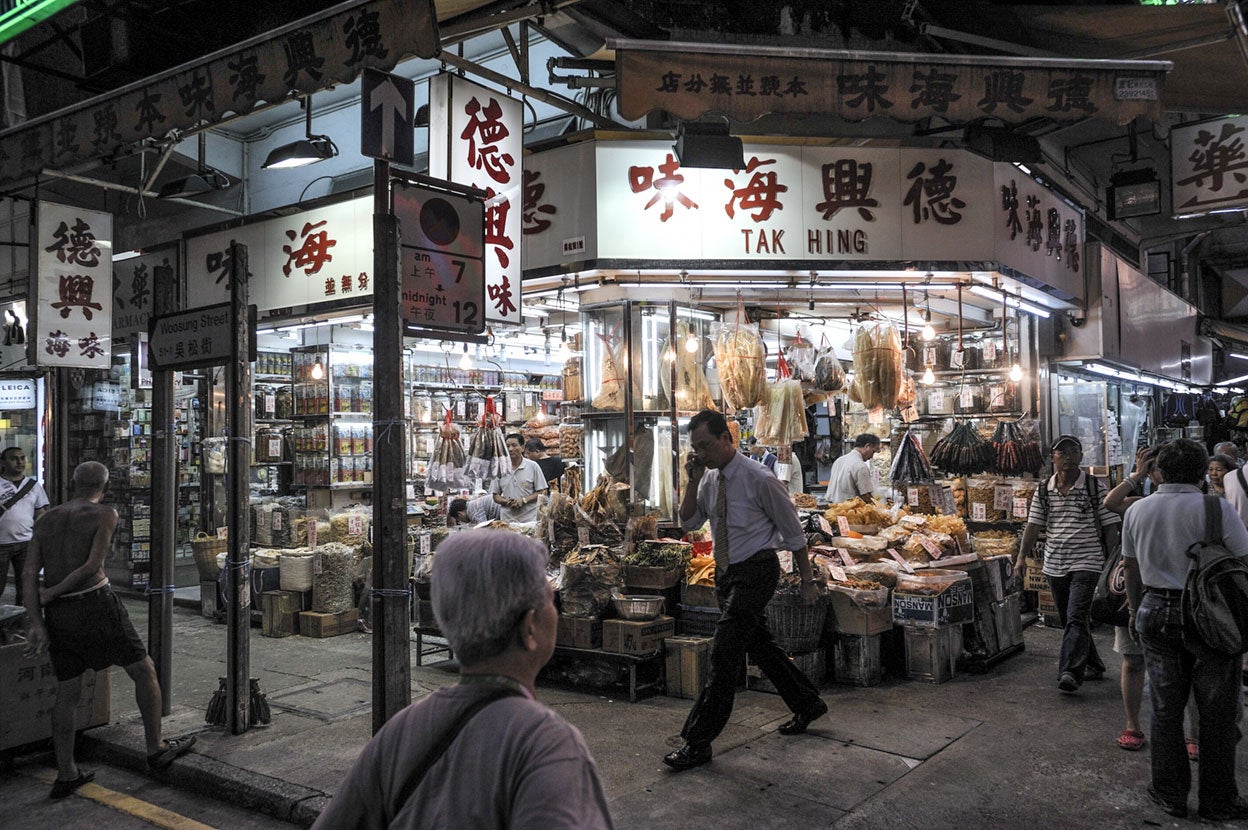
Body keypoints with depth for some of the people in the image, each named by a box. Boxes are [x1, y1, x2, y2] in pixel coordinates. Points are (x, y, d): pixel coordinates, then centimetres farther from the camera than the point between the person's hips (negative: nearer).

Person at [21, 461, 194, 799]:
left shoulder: (46, 520, 11)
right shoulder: (105, 515, -5)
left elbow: (30, 572, 1)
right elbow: (92, 566, -15)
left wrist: (37, 625, -3)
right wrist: (53, 592, -2)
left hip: (58, 615, 6)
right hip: (95, 605, -6)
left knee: (67, 692, 15)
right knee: (144, 670, 10)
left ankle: (66, 775, 21)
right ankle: (156, 749, 15)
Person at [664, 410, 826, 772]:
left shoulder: (759, 480, -16)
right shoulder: (709, 481, 4)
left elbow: (793, 531, -8)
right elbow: (688, 522, 5)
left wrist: (807, 580, -3)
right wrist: (693, 481, -8)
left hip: (756, 572, -8)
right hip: (726, 573, 8)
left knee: (724, 653, -11)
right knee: (760, 646, 18)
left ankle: (699, 742, -5)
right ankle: (807, 704, 39)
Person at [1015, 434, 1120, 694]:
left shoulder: (1096, 488, -2)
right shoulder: (1043, 491, 6)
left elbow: (1110, 527, -1)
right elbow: (1033, 525, 3)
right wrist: (1022, 557, -7)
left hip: (1086, 563, -4)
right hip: (1054, 565, 5)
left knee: (1076, 618, -16)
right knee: (1070, 621, 14)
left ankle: (1070, 673, -19)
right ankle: (1094, 666, 30)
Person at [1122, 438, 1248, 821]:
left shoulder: (1137, 511, 3)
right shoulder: (1216, 509, -12)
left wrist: (1136, 613, 22)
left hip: (1155, 613, 4)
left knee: (1165, 707, 12)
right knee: (1216, 712, 9)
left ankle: (1170, 793, 23)